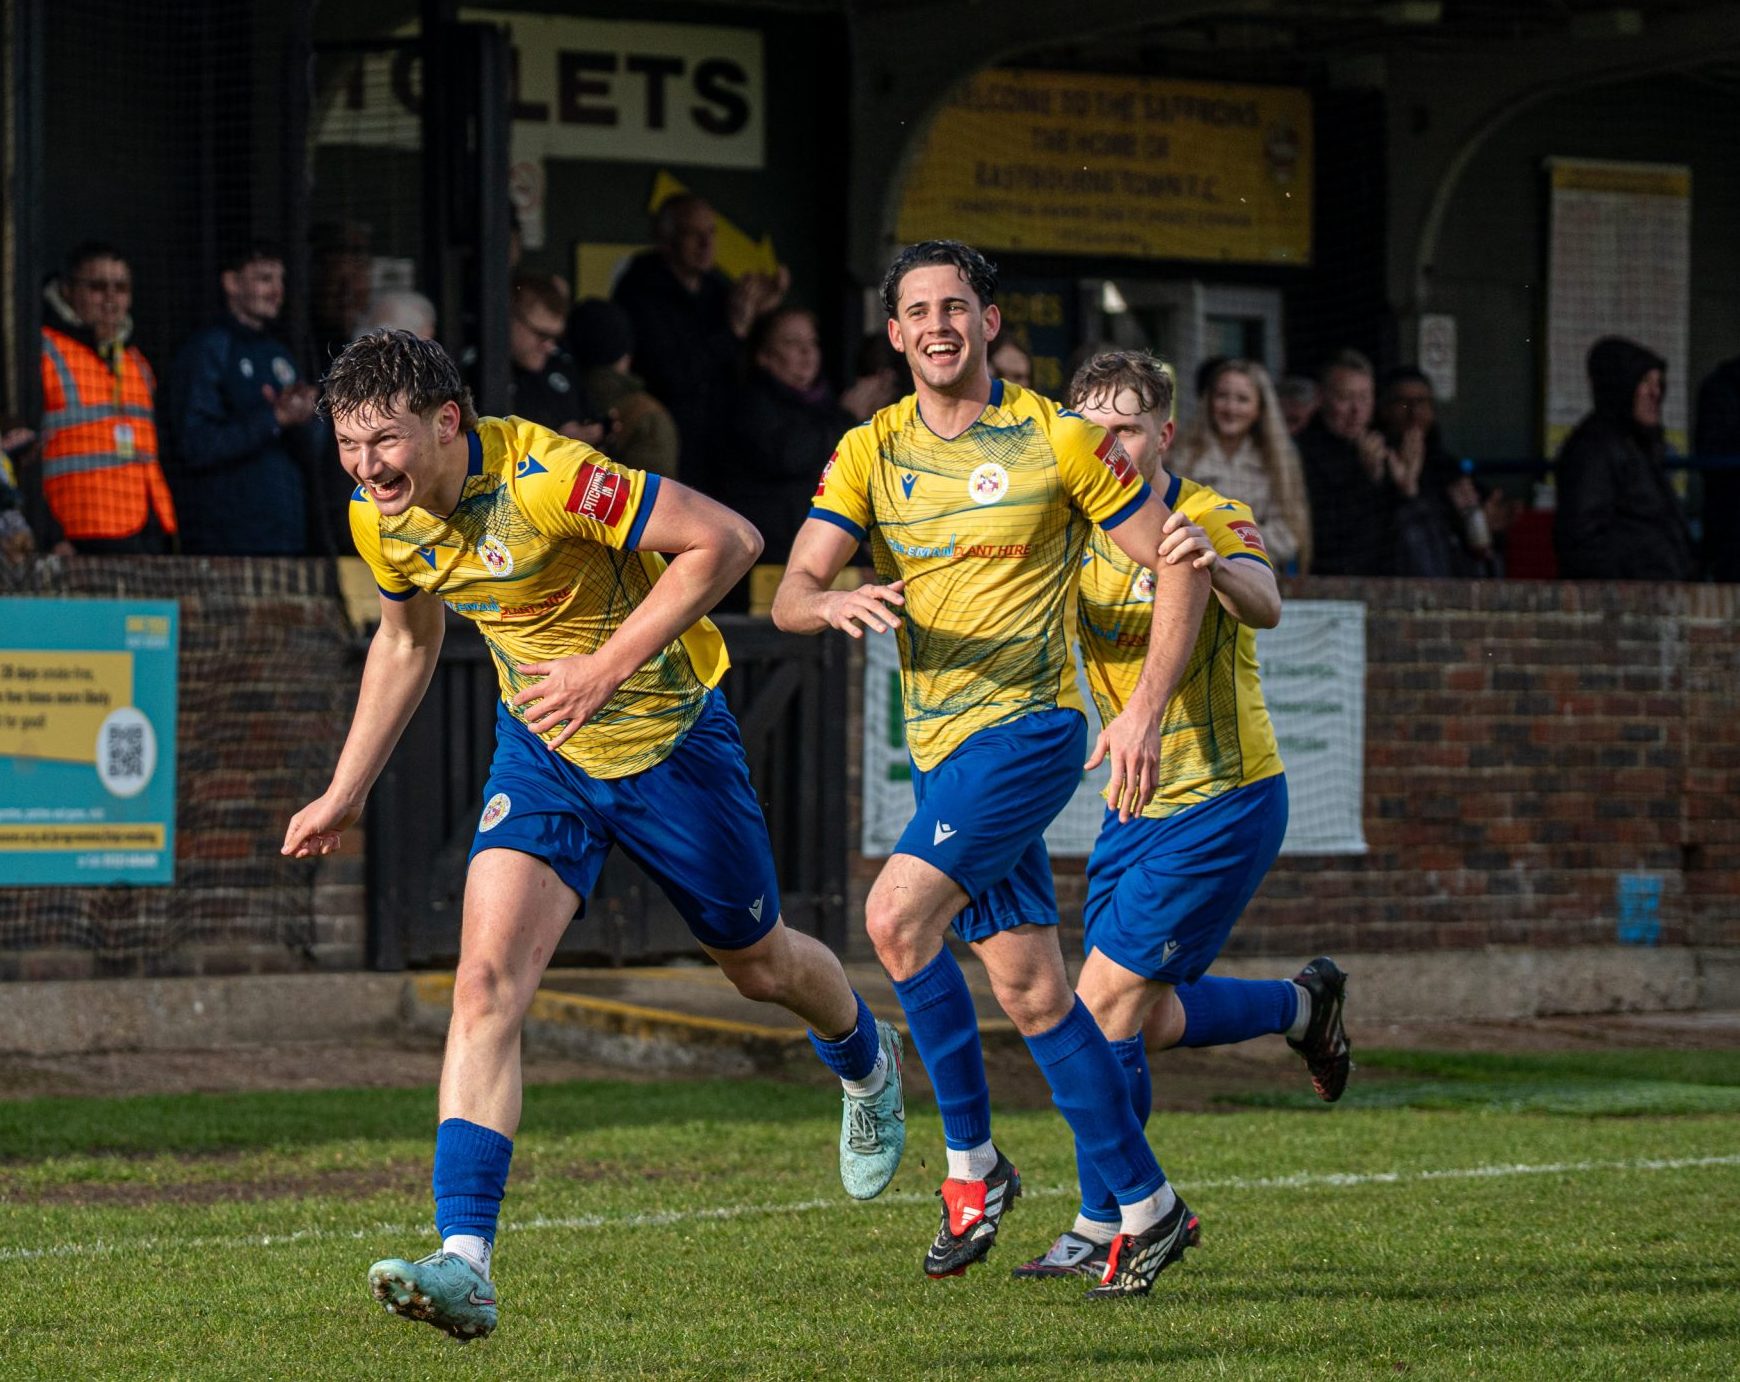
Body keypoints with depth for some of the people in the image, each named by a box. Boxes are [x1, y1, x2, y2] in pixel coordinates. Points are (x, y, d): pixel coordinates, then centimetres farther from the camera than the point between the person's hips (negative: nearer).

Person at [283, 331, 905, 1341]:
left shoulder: (543, 476, -31)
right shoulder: (381, 518, -9)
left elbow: (727, 540, -29)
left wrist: (609, 666, -32)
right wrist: (346, 793, 13)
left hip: (668, 738, -4)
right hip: (542, 753, 4)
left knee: (759, 965, 17)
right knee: (487, 982, -18)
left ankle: (866, 1061, 54)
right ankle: (465, 1262, -25)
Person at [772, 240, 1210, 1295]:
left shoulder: (1057, 439, -6)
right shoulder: (869, 453, 6)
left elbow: (1181, 563, -3)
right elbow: (791, 593, -2)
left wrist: (1147, 711, -12)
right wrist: (835, 603, -26)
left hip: (1030, 726, -6)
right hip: (941, 746, 6)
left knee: (898, 913, -23)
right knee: (1030, 990, 6)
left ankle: (972, 1160, -10)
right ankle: (1144, 1203, 16)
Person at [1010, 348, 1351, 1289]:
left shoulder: (1213, 522, -16)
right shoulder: (1079, 535, 4)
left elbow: (1265, 606, -36)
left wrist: (1213, 568, -60)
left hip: (1224, 801, -7)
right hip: (1136, 804, 7)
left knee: (1106, 1001, -12)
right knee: (1145, 1022, 11)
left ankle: (1105, 1229, 1)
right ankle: (1302, 1005, 38)